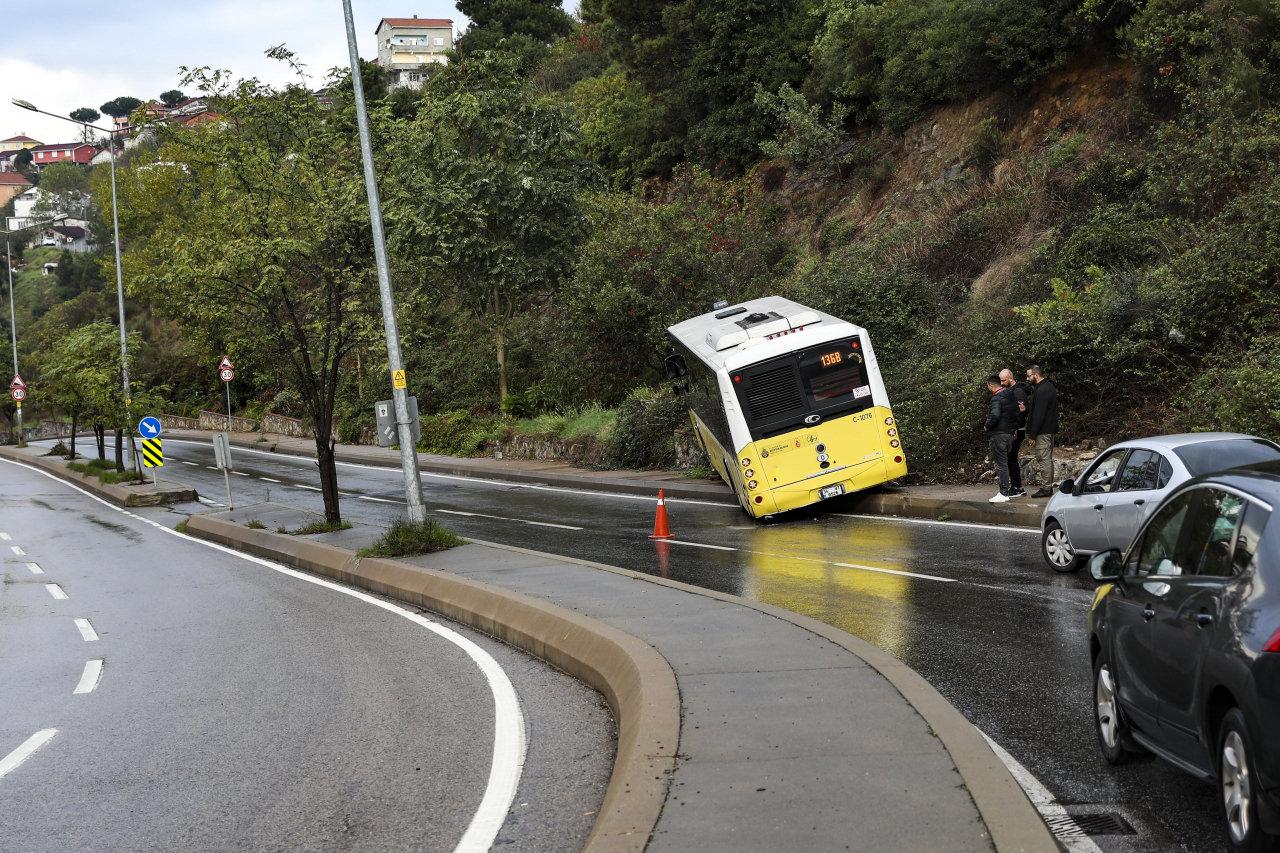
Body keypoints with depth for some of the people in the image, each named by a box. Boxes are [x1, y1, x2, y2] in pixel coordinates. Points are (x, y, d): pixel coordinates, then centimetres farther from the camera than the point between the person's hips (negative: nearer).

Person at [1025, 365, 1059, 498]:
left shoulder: (1042, 391, -18)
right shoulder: (1049, 386, 16)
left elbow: (1038, 415, -22)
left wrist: (1032, 435, -20)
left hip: (1043, 432, -11)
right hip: (1050, 430, 11)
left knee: (1044, 459, -6)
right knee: (1047, 459, 15)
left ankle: (1046, 488, -4)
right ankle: (1048, 486, 20)